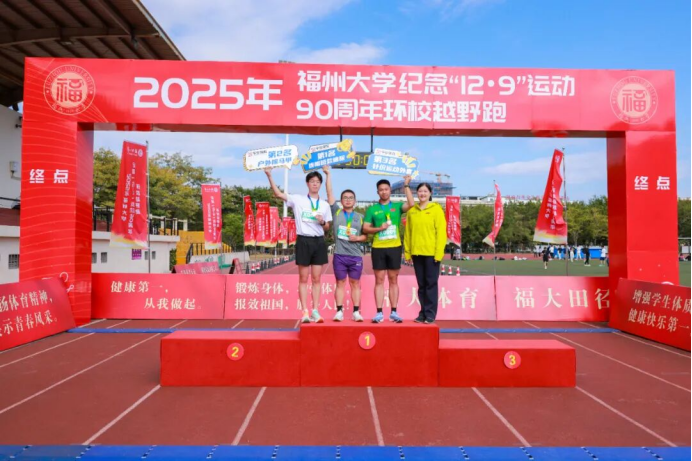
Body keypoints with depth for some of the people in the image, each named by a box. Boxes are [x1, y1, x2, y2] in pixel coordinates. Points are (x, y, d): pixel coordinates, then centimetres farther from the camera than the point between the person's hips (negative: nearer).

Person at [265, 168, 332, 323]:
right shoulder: (298, 200, 3)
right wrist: (269, 175, -12)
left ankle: (315, 312, 8)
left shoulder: (325, 205, 12)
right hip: (303, 241, -2)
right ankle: (305, 312, 5)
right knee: (303, 279, 1)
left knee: (317, 279, 4)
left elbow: (327, 228, 15)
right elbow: (278, 194, -5)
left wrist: (322, 222, -7)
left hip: (319, 242, 3)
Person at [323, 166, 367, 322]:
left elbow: (366, 236, 12)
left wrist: (358, 238, -9)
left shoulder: (360, 217, 10)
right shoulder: (336, 212, 6)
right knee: (340, 283, 4)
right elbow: (329, 193, 1)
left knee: (355, 283, 6)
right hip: (339, 255, -1)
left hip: (356, 256, 1)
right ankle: (339, 312, 7)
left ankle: (356, 312, 10)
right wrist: (328, 174, -3)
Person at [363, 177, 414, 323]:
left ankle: (394, 312, 11)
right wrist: (379, 228, -11)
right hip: (378, 248, 0)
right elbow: (365, 228, 4)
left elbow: (411, 204, -12)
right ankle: (379, 313, 5)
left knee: (393, 280, 6)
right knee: (379, 280, 1)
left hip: (394, 247, 0)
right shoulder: (372, 209, 7)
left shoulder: (397, 206, 7)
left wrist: (406, 186, -10)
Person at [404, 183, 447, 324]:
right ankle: (423, 313, 17)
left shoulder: (436, 209, -1)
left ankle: (430, 314, 8)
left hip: (431, 253, -4)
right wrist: (407, 251, 6)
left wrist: (439, 252, -12)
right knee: (421, 284, 10)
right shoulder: (412, 211, 10)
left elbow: (441, 232, -6)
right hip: (416, 252, 4)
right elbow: (408, 232, 10)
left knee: (431, 283, 2)